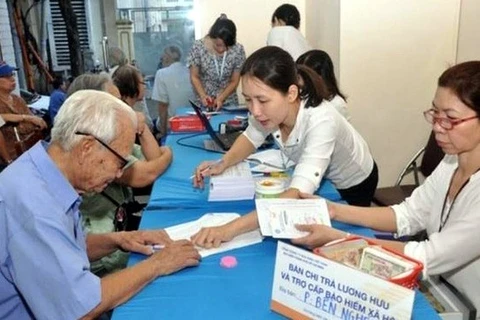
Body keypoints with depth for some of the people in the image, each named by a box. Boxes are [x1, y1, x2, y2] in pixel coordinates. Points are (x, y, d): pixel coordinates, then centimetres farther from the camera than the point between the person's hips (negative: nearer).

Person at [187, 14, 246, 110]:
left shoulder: (238, 50, -12)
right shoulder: (198, 47, -14)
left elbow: (234, 81, -4)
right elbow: (194, 77, -4)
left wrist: (220, 98, -16)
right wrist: (203, 96, -19)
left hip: (229, 103, 2)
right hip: (204, 104, -2)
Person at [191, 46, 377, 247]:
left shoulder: (320, 121, -45)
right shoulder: (268, 108, -29)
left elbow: (298, 195, -54)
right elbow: (251, 137, -6)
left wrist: (230, 228, -63)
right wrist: (223, 163, -26)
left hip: (352, 184, -4)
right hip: (320, 177, 5)